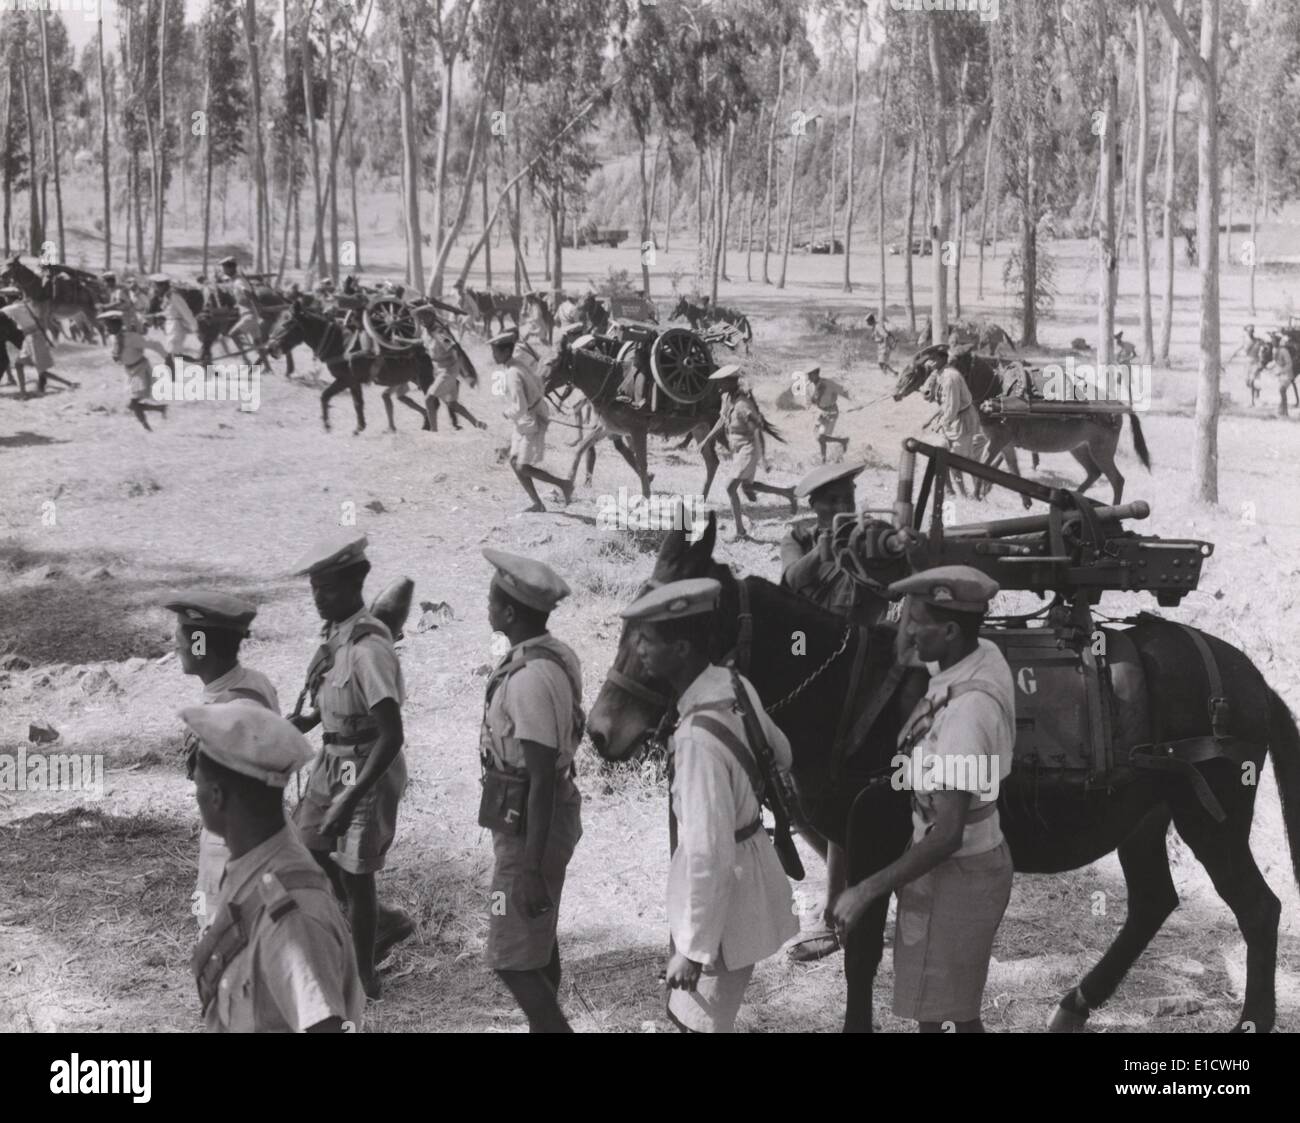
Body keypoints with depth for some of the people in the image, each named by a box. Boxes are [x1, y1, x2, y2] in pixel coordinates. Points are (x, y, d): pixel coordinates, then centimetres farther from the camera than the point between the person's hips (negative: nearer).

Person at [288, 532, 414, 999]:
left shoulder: (368, 647, -27)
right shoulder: (337, 632, 0)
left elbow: (392, 735, -29)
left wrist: (352, 799, -31)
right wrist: (312, 718, 6)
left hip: (368, 771, -9)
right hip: (334, 762, 9)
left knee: (354, 875, 5)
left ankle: (363, 978, 26)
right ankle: (386, 922, 36)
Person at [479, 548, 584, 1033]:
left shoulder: (531, 679, -27)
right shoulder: (556, 656, 3)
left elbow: (542, 782, -27)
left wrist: (532, 870, -24)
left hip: (529, 826, -10)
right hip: (539, 816, 10)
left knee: (511, 958, -2)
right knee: (539, 940, 21)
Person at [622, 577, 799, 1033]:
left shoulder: (698, 738, -31)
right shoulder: (738, 686, -6)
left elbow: (709, 853, -29)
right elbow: (781, 756, 13)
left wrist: (695, 948, -22)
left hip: (723, 888, -9)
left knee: (701, 1021, 8)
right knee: (683, 1012, 24)